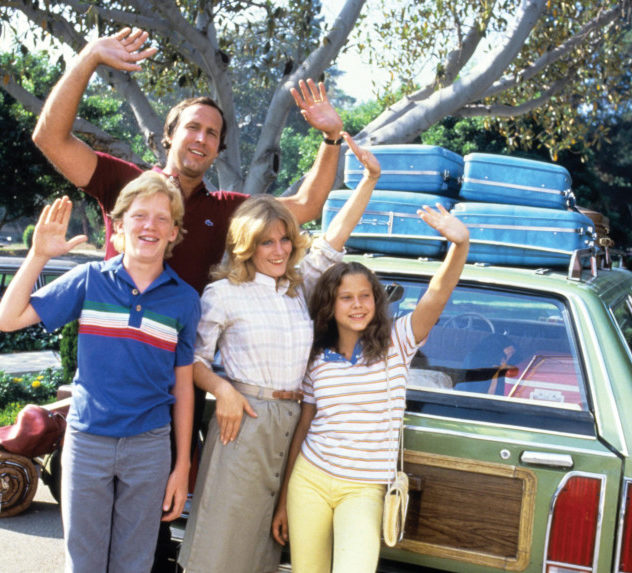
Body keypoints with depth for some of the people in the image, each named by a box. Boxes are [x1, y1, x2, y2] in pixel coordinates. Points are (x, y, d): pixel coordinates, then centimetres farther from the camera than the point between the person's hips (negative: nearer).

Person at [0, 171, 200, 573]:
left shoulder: (184, 299, -1)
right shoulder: (89, 279, -3)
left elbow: (183, 386, 4)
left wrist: (182, 466, 4)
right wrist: (39, 255, -12)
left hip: (149, 448, 1)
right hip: (87, 441, 0)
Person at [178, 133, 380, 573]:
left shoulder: (299, 288, 12)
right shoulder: (223, 294, -1)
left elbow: (334, 238, 11)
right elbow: (194, 357, 1)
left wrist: (371, 178, 6)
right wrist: (223, 390, -16)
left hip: (290, 425, 5)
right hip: (244, 420, -5)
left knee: (265, 536, 12)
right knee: (222, 535, -2)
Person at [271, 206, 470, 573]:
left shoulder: (396, 343, -4)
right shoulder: (317, 360, 4)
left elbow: (437, 295, -21)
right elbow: (303, 429, 12)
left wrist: (461, 244, -40)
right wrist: (283, 502, 15)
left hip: (364, 490, -3)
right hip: (309, 481, 3)